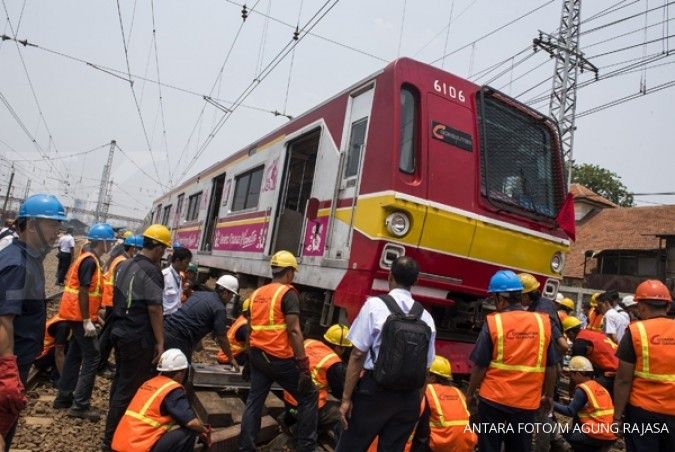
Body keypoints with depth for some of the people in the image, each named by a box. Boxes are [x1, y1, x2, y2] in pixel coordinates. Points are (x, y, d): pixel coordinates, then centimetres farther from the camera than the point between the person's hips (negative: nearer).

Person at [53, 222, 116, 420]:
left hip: (77, 315, 10)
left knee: (76, 355, 16)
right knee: (92, 356, -6)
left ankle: (63, 398, 26)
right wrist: (87, 321, -22)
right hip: (80, 316, -10)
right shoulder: (90, 261, -19)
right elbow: (83, 292, -22)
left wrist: (92, 315, 22)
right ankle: (80, 405, -1)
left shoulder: (88, 258, 12)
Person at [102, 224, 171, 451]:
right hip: (138, 338, -9)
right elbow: (154, 308, -20)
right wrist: (160, 342, -16)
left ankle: (114, 429, 34)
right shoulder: (152, 271, -18)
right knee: (130, 388, 1)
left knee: (120, 381, 20)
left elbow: (118, 298, 17)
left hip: (120, 331, 9)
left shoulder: (125, 265, 9)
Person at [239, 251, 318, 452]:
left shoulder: (256, 294, 11)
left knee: (254, 401, 14)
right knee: (309, 396, 9)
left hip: (257, 355, 7)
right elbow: (293, 331, -18)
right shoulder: (288, 293, -11)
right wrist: (304, 365, -16)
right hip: (280, 358, -7)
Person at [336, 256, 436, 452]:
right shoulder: (426, 317, 2)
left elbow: (358, 355, -12)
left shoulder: (375, 305, -10)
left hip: (374, 392, -4)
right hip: (408, 398, 4)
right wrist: (416, 403, 18)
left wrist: (346, 398, -7)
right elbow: (425, 368, 6)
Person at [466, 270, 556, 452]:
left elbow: (480, 366, -8)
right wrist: (548, 395, 19)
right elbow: (550, 366, 5)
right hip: (527, 401, 3)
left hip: (494, 399, -3)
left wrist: (470, 393, 7)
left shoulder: (493, 322, -12)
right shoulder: (543, 322, -3)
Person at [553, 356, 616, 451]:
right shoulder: (598, 387, 12)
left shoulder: (582, 389, -11)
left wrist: (551, 403, -6)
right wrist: (571, 401, 17)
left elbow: (570, 412, -12)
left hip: (600, 436, -8)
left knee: (568, 434, 10)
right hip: (611, 435, 8)